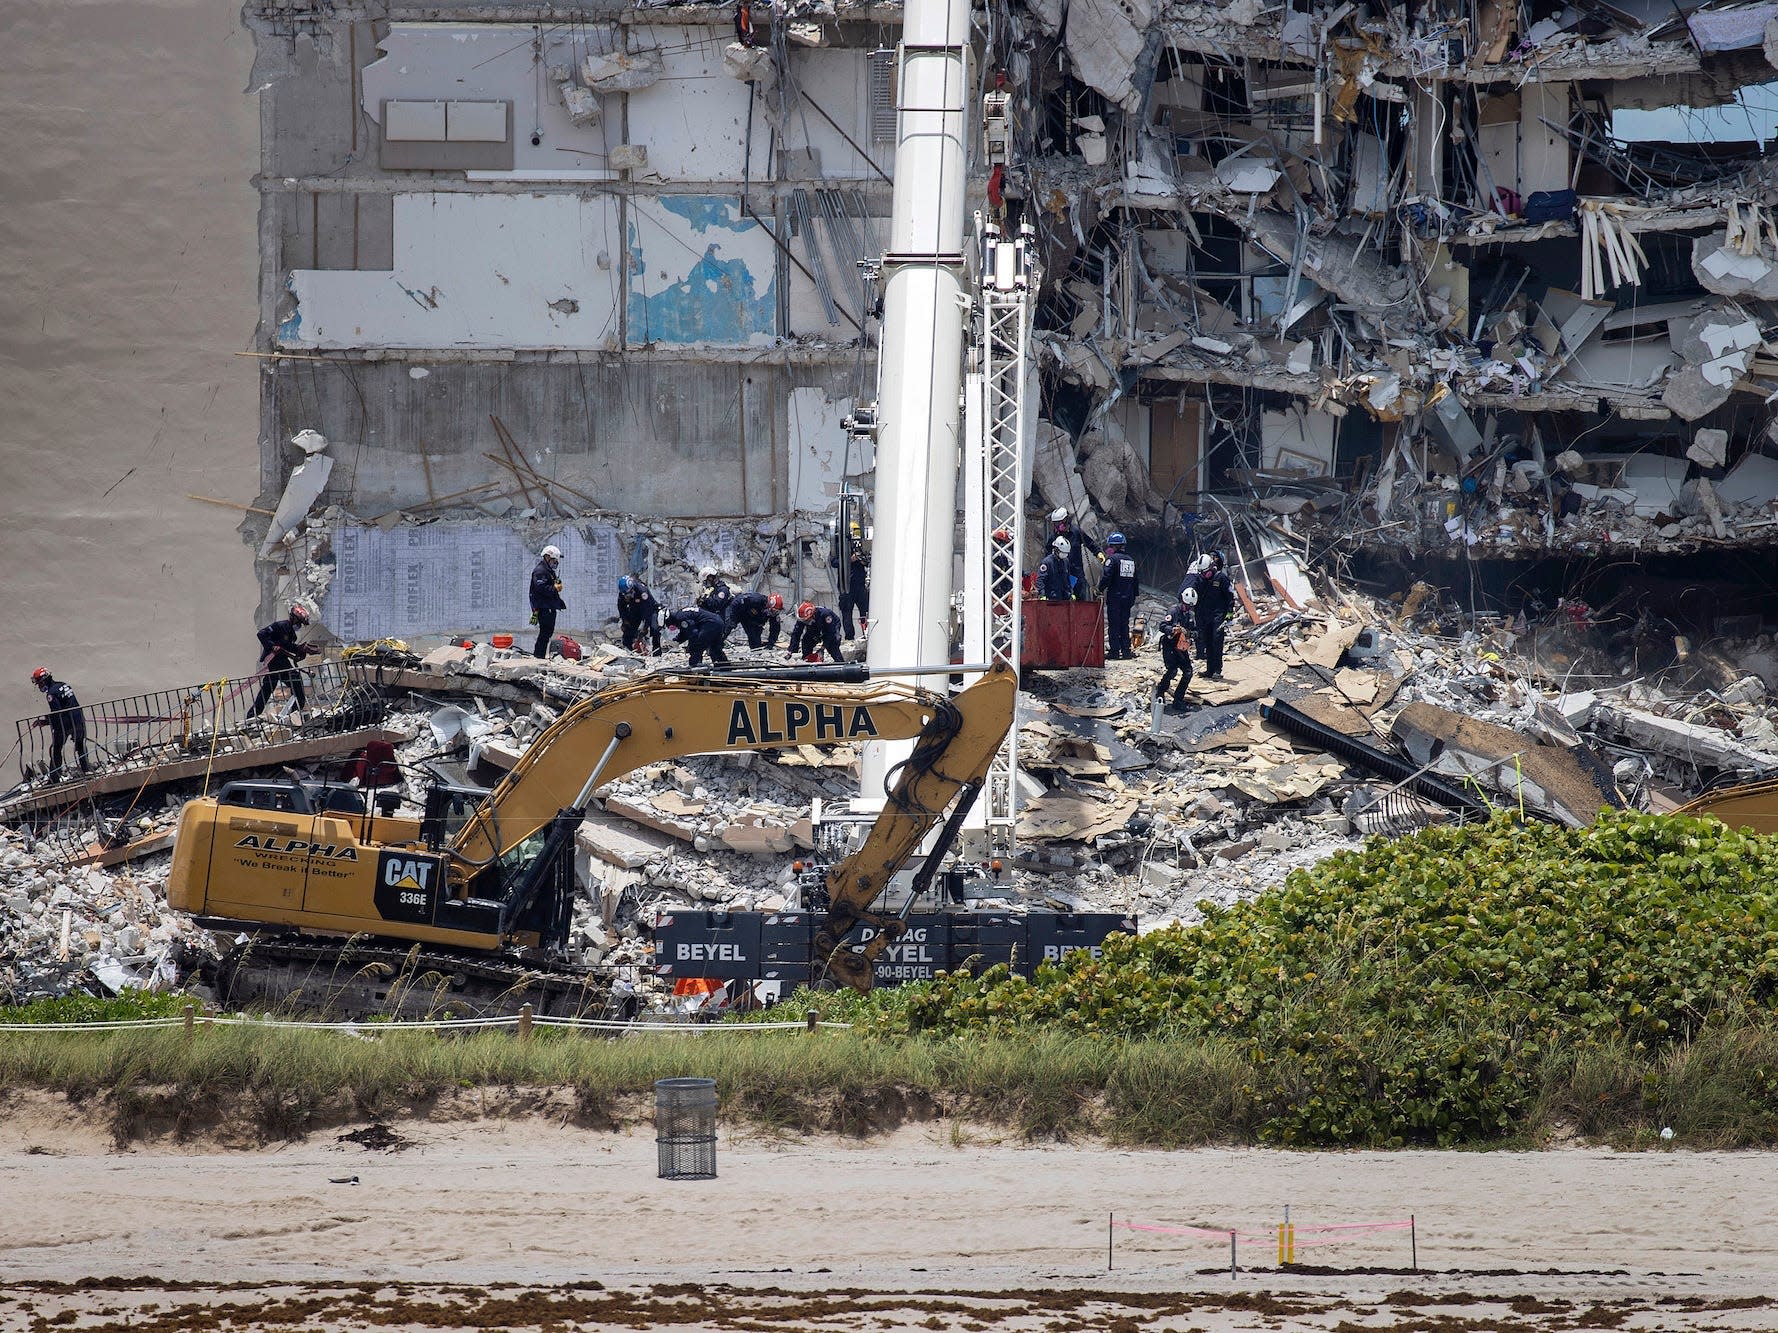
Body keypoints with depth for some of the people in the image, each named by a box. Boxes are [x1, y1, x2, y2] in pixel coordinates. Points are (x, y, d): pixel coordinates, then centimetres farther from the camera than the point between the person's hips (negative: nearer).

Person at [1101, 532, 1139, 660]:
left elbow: (1107, 578, -19)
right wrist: (1133, 598, 23)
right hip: (1127, 597, 6)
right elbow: (1135, 582, 18)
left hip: (1114, 597, -6)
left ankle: (1115, 651, -5)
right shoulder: (1131, 561, 13)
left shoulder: (1112, 559, -9)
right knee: (1125, 624, 12)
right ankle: (1126, 651, 9)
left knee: (1114, 625, -3)